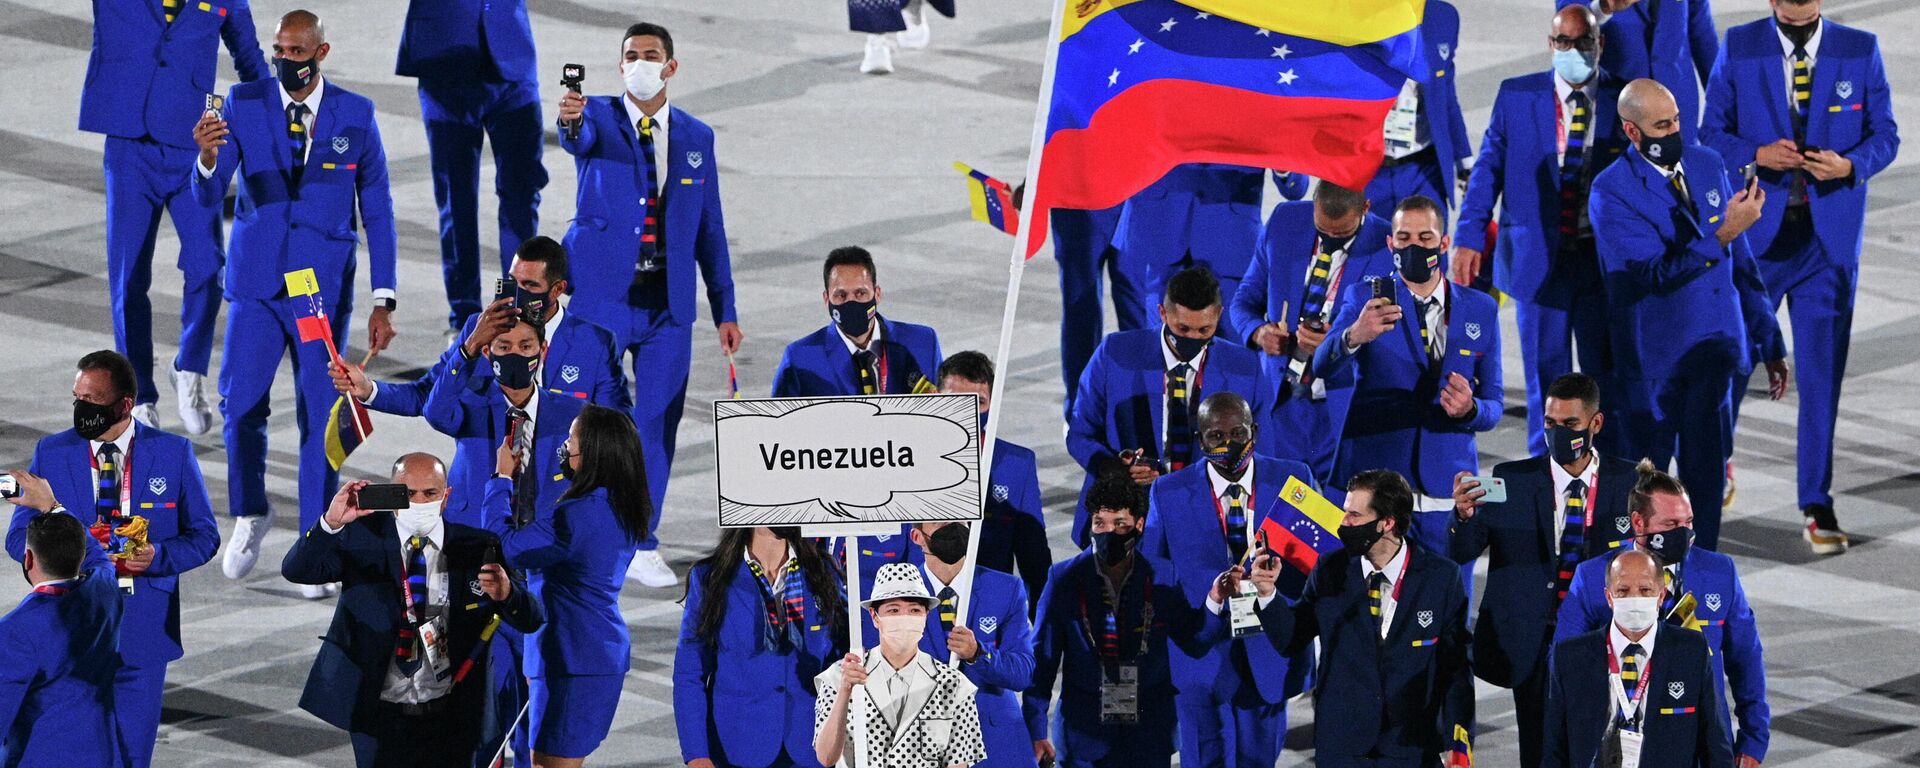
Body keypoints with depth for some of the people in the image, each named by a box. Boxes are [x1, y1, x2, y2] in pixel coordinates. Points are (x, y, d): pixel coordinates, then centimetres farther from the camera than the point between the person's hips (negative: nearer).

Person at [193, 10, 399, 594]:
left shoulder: (355, 116, -3)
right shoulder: (244, 106, -3)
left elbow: (377, 211, 2)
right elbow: (208, 195, -8)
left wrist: (383, 301, -1)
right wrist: (207, 158, -32)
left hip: (324, 288, -1)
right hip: (256, 285, 1)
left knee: (320, 417, 0)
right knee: (240, 408, -1)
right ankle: (250, 514, 26)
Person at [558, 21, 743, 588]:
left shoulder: (696, 137, 10)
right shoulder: (599, 117, 1)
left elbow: (710, 228, 13)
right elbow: (581, 139, -25)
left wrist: (725, 309, 10)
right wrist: (569, 121, -50)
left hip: (669, 302, 3)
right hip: (601, 293, -3)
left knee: (657, 421, 3)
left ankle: (643, 546, 12)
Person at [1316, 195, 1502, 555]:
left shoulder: (1481, 310, 10)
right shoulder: (1366, 298, 3)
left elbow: (1493, 405, 11)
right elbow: (1323, 367, -13)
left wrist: (1470, 410, -13)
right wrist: (1354, 336, -35)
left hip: (1446, 493, 2)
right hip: (1372, 483, -2)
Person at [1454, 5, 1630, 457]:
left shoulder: (1623, 101, 0)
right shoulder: (1516, 97, 2)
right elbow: (1488, 167, 3)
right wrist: (1468, 237, -5)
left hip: (1605, 261, 0)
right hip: (1538, 260, 0)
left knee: (1606, 377, 5)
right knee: (1546, 379, 8)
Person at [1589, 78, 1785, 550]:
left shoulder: (1707, 164, 6)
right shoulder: (1611, 192, -12)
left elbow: (1740, 261, 12)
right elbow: (1657, 273, -22)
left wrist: (1770, 343, 14)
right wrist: (1721, 234, -31)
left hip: (1714, 351, 5)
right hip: (1654, 364, -5)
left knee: (1707, 476, 8)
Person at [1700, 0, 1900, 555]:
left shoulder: (1861, 51, 1)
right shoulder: (1739, 49, 0)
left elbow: (1885, 135, 4)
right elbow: (1712, 133, 3)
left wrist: (1848, 166, -16)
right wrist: (1757, 155, -17)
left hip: (1829, 237, 0)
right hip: (1754, 232, 0)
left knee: (1822, 371, 1)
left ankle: (1817, 506, 8)